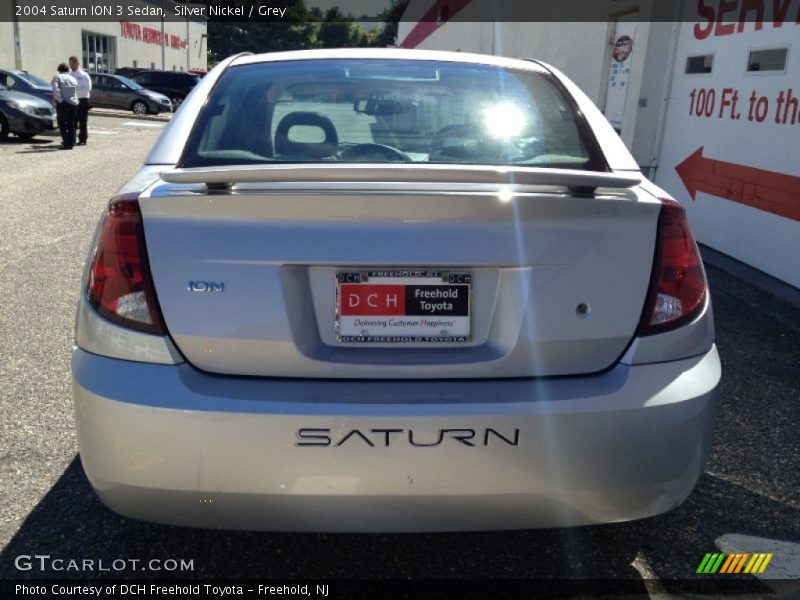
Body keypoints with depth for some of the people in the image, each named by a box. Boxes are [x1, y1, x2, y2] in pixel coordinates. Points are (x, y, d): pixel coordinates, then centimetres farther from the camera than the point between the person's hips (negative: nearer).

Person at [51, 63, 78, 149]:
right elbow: (76, 91, 12)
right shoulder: (73, 78, 16)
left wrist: (59, 99, -10)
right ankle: (71, 143, 10)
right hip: (73, 103, 5)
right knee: (71, 124, 10)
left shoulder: (57, 77, 1)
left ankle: (66, 143, -6)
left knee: (62, 124, 0)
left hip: (63, 103, -5)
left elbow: (56, 90, -15)